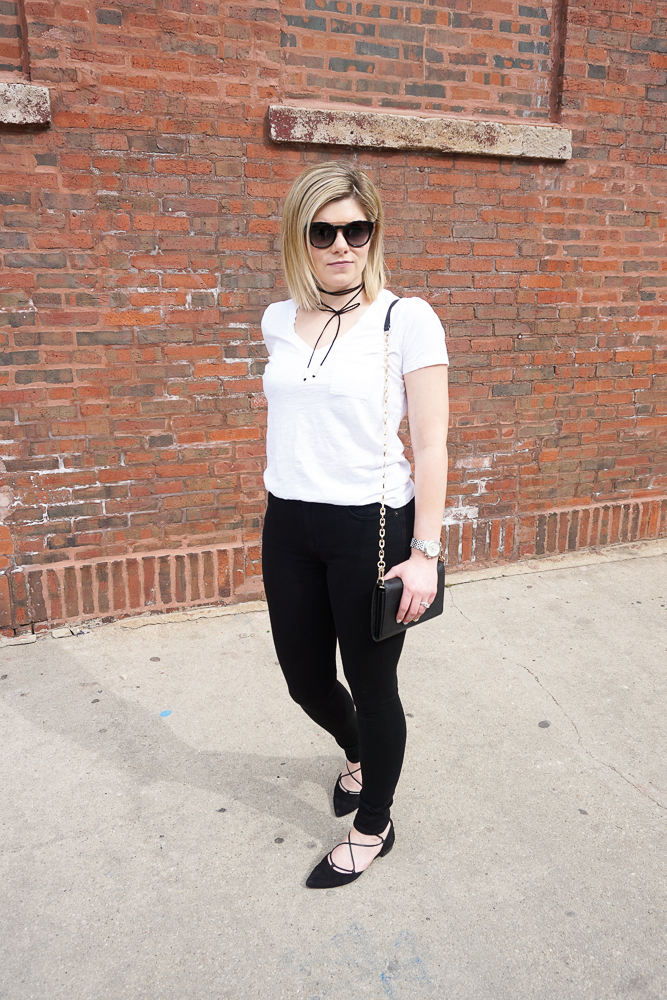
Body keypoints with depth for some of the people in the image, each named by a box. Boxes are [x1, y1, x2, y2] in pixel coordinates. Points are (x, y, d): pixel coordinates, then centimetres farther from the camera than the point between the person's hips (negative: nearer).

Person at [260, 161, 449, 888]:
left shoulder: (407, 320, -9)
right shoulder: (278, 320, 6)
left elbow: (430, 445, -10)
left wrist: (423, 552, -13)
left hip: (371, 527, -5)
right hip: (288, 527, 6)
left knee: (372, 684, 11)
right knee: (305, 680, 18)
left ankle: (373, 828, 37)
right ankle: (356, 753, 53)